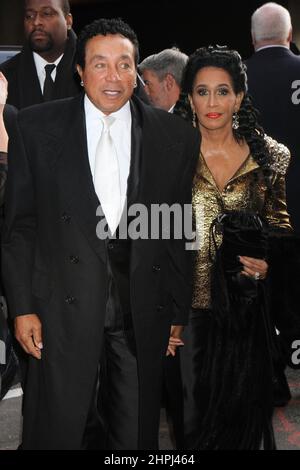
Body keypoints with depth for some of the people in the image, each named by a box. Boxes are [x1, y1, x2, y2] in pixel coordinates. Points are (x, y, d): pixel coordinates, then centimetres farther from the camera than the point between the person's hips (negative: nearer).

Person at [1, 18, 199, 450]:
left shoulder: (176, 137, 0)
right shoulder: (37, 127, -1)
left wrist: (178, 313, 6)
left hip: (144, 314, 1)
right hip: (64, 308, -1)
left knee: (136, 433, 14)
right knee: (57, 430, 10)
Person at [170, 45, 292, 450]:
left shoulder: (271, 156, 0)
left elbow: (281, 226, 12)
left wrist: (270, 262, -8)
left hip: (247, 311, 2)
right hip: (190, 308, -1)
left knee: (244, 414, 13)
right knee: (192, 415, 8)